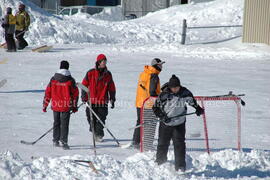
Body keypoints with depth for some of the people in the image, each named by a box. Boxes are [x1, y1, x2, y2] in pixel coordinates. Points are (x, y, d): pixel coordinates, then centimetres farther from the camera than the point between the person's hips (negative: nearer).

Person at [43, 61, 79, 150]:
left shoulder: (53, 79, 1)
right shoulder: (70, 80, -5)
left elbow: (47, 93, 4)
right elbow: (75, 93, -1)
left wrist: (45, 105, 12)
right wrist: (74, 106, 8)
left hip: (55, 105, 3)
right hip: (66, 106, -3)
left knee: (56, 123, 17)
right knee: (64, 124, 0)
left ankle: (55, 141, 22)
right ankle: (63, 141, -9)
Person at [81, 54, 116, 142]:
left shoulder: (108, 74, 5)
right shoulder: (90, 73, -2)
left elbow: (112, 88, 12)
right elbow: (84, 84, 6)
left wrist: (112, 99, 10)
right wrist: (84, 97, 4)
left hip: (103, 101, 1)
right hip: (92, 100, -1)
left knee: (101, 119, -4)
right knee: (91, 118, 7)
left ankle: (99, 135, 4)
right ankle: (93, 130, 30)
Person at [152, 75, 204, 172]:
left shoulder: (185, 93, -8)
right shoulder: (164, 94, -14)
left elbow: (191, 100, 15)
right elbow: (155, 107, -7)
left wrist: (198, 108, 16)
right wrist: (162, 116, -20)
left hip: (179, 124, 1)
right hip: (166, 124, -1)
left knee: (179, 144, -7)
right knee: (163, 144, 9)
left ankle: (180, 166, -4)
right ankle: (160, 164, 27)